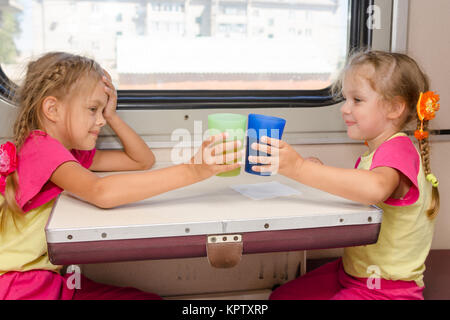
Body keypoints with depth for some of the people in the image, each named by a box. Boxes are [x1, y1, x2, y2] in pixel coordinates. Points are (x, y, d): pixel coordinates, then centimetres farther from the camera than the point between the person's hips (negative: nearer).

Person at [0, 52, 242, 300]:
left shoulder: (72, 153, 12)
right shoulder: (40, 147, -17)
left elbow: (143, 160, 17)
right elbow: (101, 192, -36)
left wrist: (111, 116, 4)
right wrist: (192, 171, -37)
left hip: (57, 280, 9)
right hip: (20, 286, -9)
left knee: (149, 297, -8)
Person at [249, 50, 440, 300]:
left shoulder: (398, 149, -20)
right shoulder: (375, 152, 13)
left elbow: (375, 188, -44)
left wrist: (300, 168, -46)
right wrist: (321, 174, 0)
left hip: (386, 290, -9)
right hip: (350, 272, 9)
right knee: (281, 296, 10)